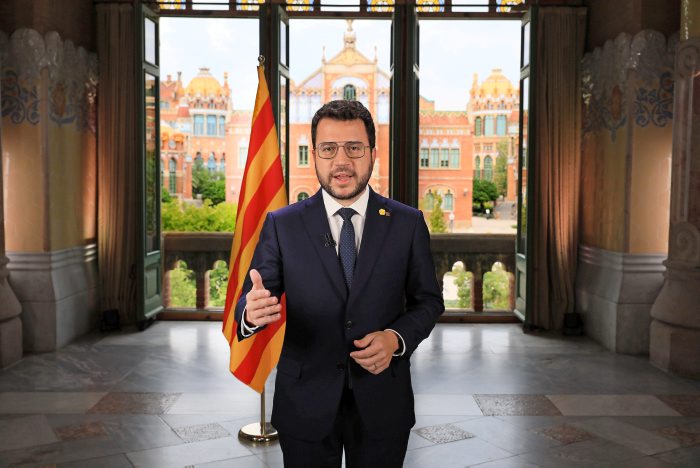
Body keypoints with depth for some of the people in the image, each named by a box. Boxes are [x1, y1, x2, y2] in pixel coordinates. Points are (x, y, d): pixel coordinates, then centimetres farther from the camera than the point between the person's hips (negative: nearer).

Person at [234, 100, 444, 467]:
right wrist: (251, 311, -30)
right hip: (306, 403, 0)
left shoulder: (407, 223, -3)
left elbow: (428, 300, 3)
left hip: (381, 402, 1)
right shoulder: (282, 225, -5)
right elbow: (251, 298, -6)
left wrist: (396, 338, -16)